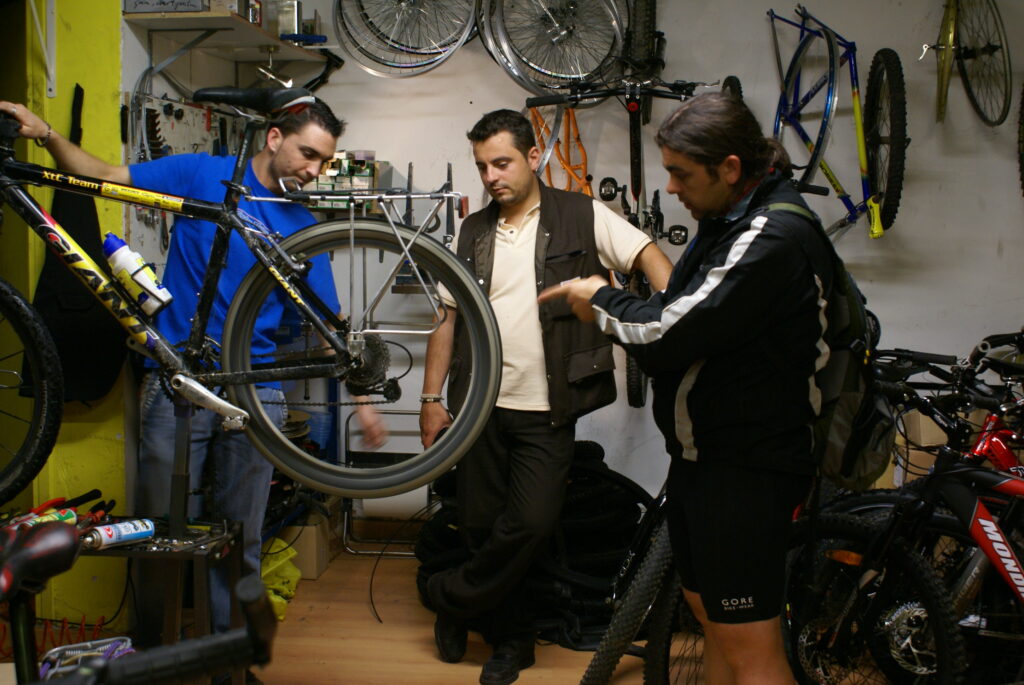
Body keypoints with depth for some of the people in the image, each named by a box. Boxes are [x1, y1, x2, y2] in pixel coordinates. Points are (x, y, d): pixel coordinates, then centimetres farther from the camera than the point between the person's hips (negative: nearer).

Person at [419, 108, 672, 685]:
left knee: (532, 524, -11)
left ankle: (454, 598, 15)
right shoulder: (473, 233, 10)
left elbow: (651, 257, -10)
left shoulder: (581, 216, -2)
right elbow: (448, 318, 12)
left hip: (546, 411, -4)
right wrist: (432, 398, 9)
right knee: (482, 524, 8)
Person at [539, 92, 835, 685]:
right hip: (701, 454, 10)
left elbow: (668, 337, -25)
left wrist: (602, 299, -8)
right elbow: (683, 319, 14)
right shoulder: (730, 221, 12)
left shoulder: (774, 237, -22)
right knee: (713, 617, 20)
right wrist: (610, 311, -1)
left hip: (746, 469, -10)